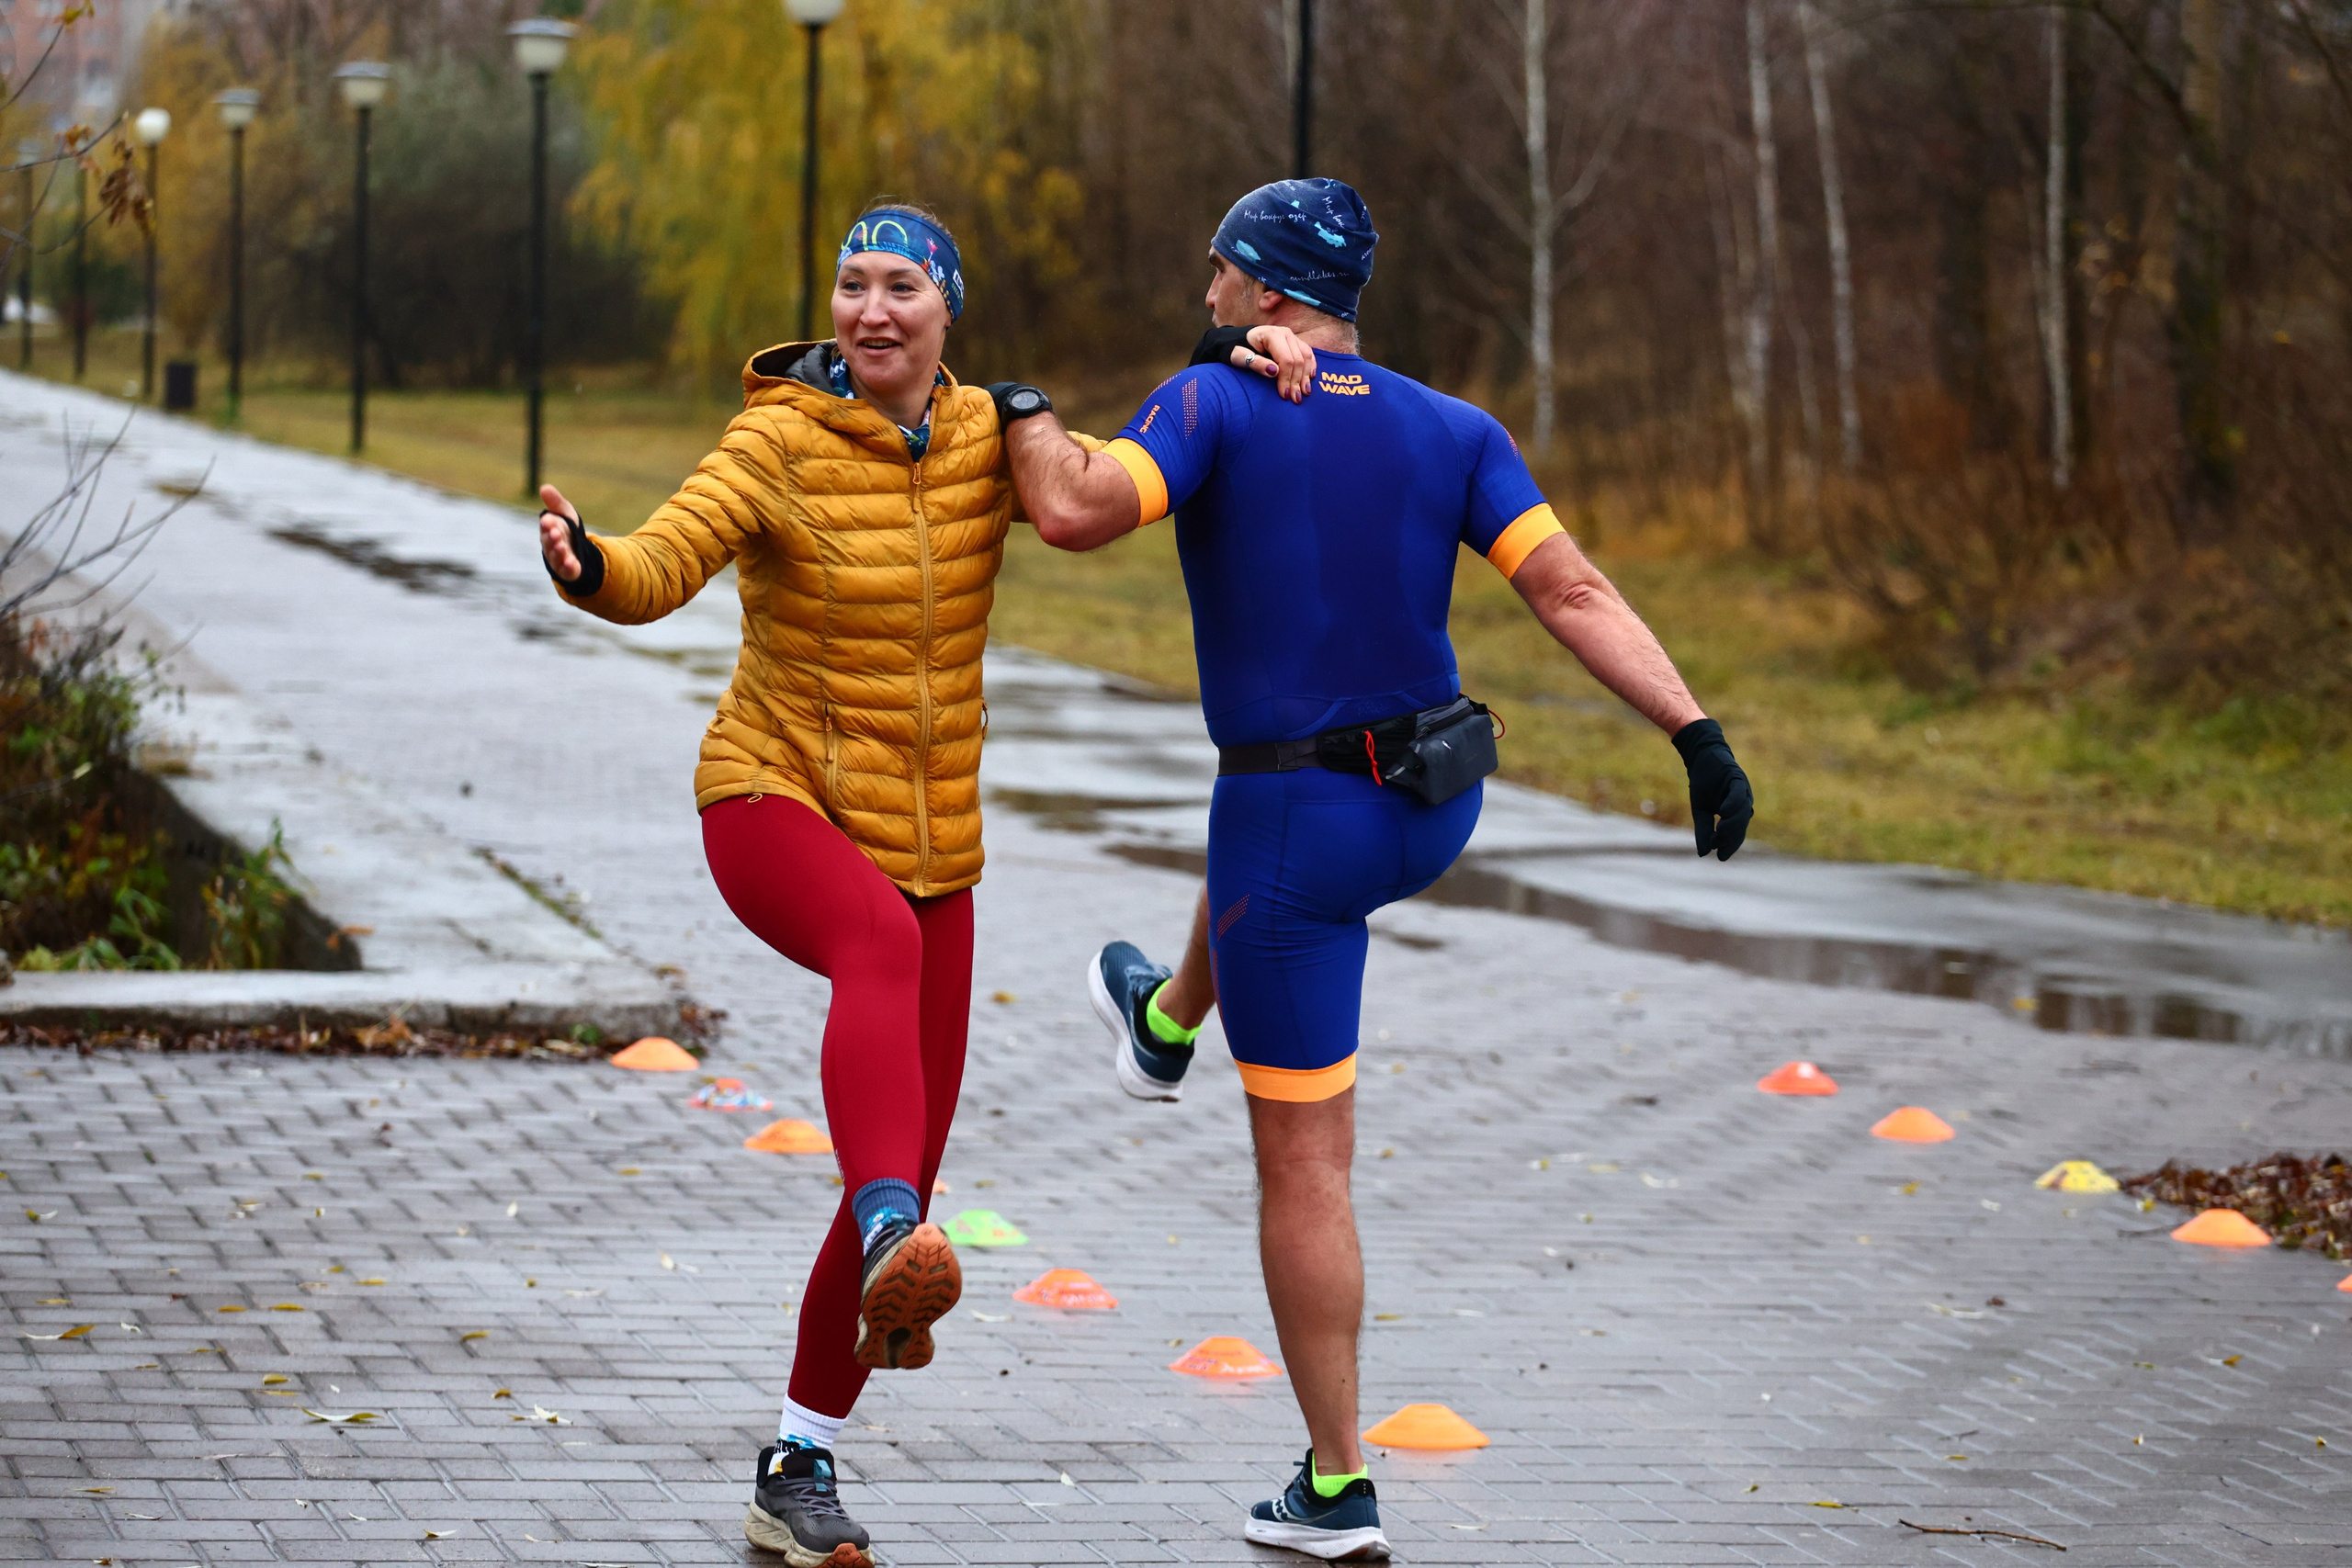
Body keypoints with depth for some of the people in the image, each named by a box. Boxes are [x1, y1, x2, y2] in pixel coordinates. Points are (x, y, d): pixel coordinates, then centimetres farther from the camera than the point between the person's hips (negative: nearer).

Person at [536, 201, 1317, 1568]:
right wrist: (586, 565, -48)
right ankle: (893, 1251, -63)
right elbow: (661, 570, -25)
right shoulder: (781, 442, -13)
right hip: (779, 803, -6)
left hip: (927, 842, 6)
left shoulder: (985, 437, 3)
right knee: (881, 941, -42)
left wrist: (1240, 371, -7)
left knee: (911, 1182, 6)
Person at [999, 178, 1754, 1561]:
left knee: (1305, 1162, 2)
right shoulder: (1454, 433, 0)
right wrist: (1697, 731, -12)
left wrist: (1031, 422, -7)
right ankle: (1165, 1029, 69)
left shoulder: (1214, 406, -13)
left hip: (1301, 824, -6)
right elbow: (1573, 588, -9)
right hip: (1437, 807, 6)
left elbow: (1078, 510, -27)